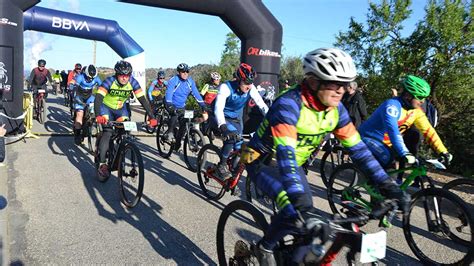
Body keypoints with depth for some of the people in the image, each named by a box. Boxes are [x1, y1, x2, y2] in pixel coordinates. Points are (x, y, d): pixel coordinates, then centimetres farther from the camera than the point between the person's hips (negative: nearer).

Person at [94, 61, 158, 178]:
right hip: (106, 107, -3)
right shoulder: (109, 81, -28)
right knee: (108, 131, -23)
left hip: (120, 109, 4)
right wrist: (98, 115, -54)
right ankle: (102, 164, -18)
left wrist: (152, 117, -33)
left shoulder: (133, 82, -21)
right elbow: (98, 98, -37)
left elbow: (143, 99, -23)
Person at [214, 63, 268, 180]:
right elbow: (218, 108, -42)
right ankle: (221, 165, -10)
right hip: (223, 118, -5)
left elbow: (262, 105, -18)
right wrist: (223, 127, -58)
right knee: (231, 137, -29)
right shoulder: (226, 87, -30)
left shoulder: (251, 88, -18)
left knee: (238, 145, 5)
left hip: (237, 119, 5)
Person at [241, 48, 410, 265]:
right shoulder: (288, 105, -32)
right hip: (263, 161, -7)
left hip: (293, 163, 7)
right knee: (296, 213, -25)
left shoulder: (336, 109, -11)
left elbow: (358, 149, -8)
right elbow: (285, 155, -42)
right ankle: (264, 247, 1)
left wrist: (388, 187, -14)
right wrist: (299, 202, -52)